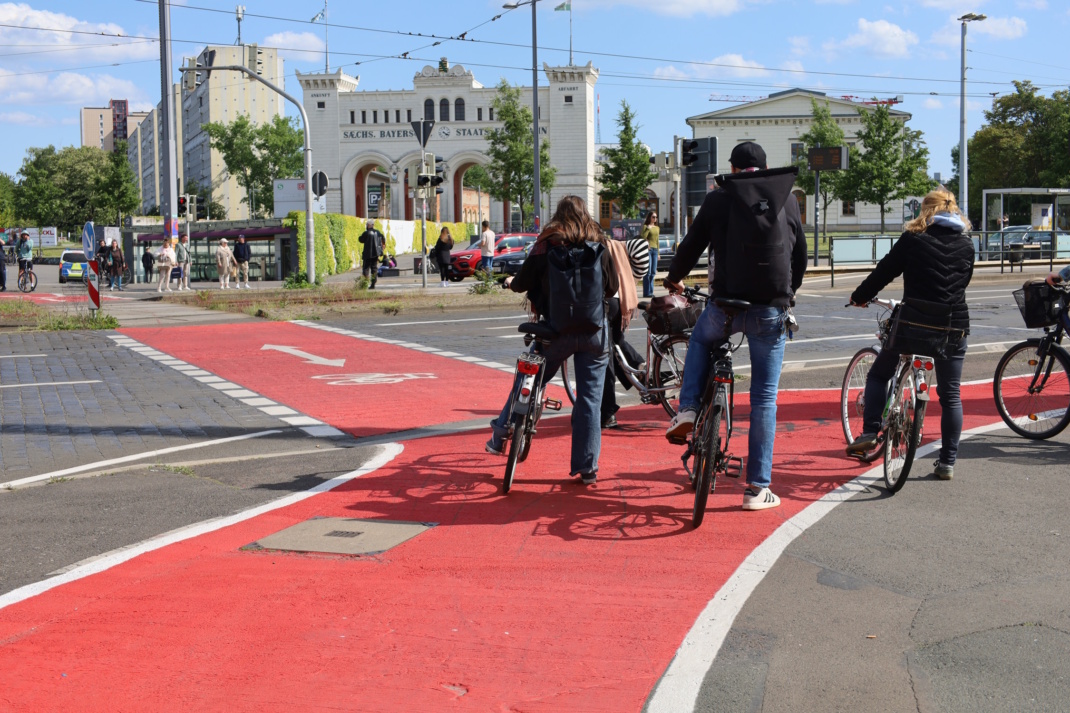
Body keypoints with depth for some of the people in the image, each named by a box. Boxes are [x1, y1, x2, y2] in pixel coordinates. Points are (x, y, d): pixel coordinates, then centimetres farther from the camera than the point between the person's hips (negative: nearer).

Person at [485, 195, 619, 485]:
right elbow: (612, 287, 9)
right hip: (594, 332, 1)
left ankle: (500, 437, 25)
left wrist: (510, 281, 23)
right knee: (590, 399, 5)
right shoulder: (600, 248, 2)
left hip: (557, 331, -1)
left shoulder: (545, 247, -4)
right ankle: (587, 466, 6)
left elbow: (522, 283, 0)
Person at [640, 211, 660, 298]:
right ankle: (647, 292, -8)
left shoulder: (657, 228, 19)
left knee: (653, 272, 4)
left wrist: (658, 252, 20)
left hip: (655, 249, 7)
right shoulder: (645, 226, -1)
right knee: (648, 272, -9)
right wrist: (648, 229, -17)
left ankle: (651, 291, 9)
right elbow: (643, 237, -14)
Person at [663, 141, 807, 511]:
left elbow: (691, 245, 8)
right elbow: (800, 254, 17)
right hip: (772, 312, 1)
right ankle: (758, 488, 7)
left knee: (700, 340, 34)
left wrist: (673, 279, 28)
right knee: (764, 398, 7)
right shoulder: (788, 201, 8)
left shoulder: (718, 199, 1)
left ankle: (687, 410, 16)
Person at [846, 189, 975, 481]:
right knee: (950, 395, 10)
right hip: (954, 327, 3)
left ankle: (870, 433, 5)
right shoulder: (966, 244, 7)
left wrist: (859, 297, 13)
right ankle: (948, 462, 10)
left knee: (878, 374, 16)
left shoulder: (913, 240, -5)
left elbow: (884, 272, -2)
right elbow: (963, 281, 17)